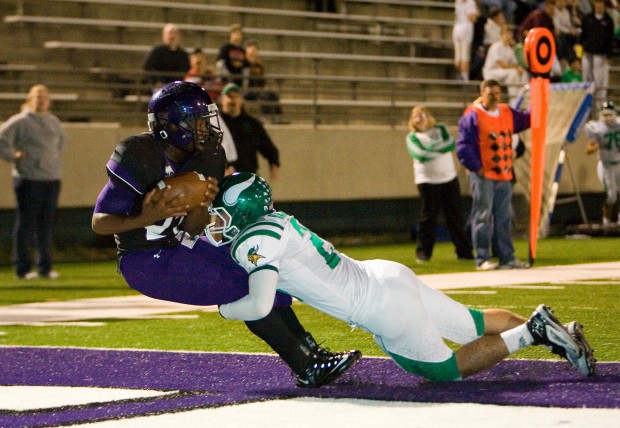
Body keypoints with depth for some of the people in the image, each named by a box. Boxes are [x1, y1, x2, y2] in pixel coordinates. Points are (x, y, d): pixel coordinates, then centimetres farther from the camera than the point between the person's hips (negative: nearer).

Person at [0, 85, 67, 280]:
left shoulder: (53, 121, 13)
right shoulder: (20, 121, -7)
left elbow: (62, 139, 32)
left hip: (52, 180, 6)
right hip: (29, 180, -6)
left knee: (46, 225, 9)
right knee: (26, 224, -2)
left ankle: (45, 267, 14)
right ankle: (23, 268, 2)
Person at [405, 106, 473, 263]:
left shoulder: (440, 129, 10)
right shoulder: (412, 137, 2)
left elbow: (451, 144, -8)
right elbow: (421, 155, -15)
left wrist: (432, 148, -15)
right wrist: (442, 149, -7)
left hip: (449, 178, 3)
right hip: (427, 181, -3)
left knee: (455, 216, 4)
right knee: (428, 216, -4)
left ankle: (463, 250, 9)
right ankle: (423, 252, 2)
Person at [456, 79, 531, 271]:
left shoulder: (508, 113, 13)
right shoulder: (472, 116, -8)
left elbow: (526, 120, 27)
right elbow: (463, 146, -10)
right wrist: (476, 167, -13)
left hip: (504, 176, 7)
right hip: (483, 176, -7)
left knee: (504, 218, 9)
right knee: (483, 217, -5)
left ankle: (507, 258, 14)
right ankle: (482, 259, -2)